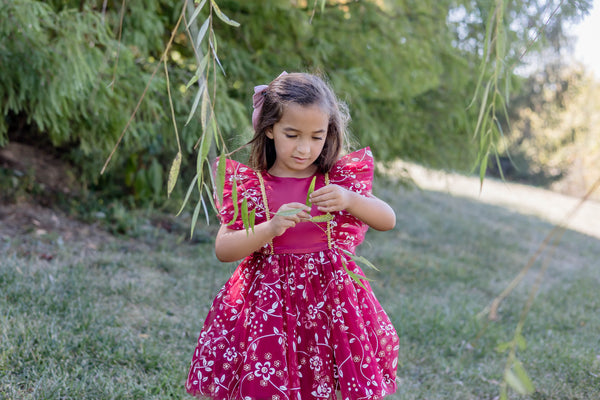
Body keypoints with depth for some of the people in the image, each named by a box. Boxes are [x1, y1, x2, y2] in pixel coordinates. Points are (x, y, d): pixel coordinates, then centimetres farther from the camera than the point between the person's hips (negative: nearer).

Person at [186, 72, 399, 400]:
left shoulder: (341, 179, 1)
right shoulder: (248, 185, -4)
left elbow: (388, 220, -3)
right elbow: (222, 249, -9)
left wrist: (350, 200, -23)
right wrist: (271, 228, -25)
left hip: (331, 305, 1)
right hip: (267, 306, -1)